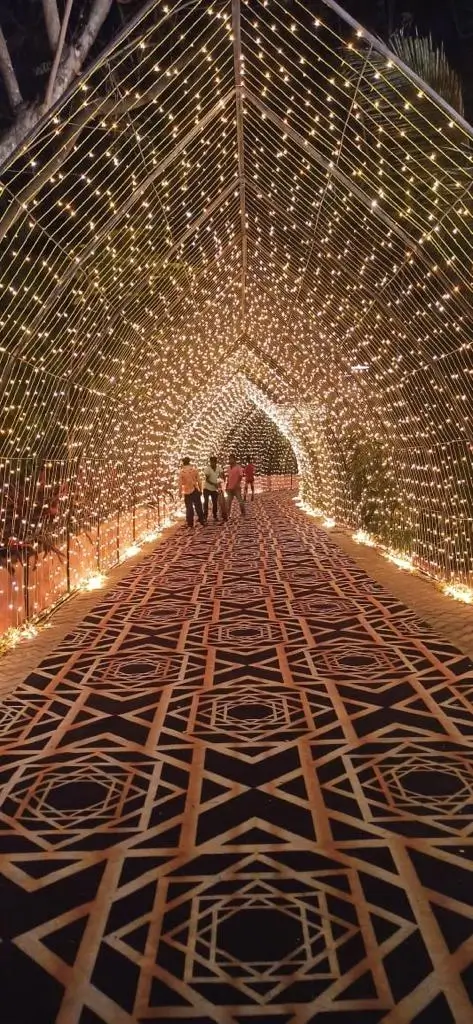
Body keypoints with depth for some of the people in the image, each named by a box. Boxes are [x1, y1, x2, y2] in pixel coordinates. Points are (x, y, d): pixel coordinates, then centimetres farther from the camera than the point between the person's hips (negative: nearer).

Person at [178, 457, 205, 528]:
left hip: (187, 491, -1)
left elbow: (180, 483, -8)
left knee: (189, 508, 6)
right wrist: (200, 489, 10)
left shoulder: (181, 472, -7)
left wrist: (180, 492, 1)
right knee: (198, 506, 10)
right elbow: (198, 481, -1)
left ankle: (190, 523, 8)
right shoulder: (194, 470, -2)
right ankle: (202, 521, 14)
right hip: (195, 490, 1)